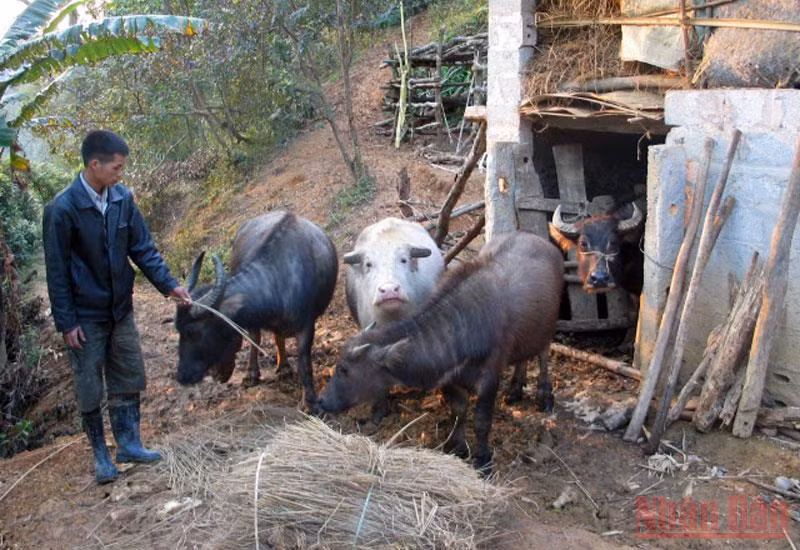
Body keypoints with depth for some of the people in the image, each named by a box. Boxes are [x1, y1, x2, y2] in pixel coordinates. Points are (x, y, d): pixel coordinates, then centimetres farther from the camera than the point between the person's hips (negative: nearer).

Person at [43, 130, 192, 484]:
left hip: (121, 309, 5)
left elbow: (143, 248, 2)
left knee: (129, 379, 13)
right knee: (90, 388, 8)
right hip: (85, 316, -5)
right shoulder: (62, 210, -19)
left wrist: (169, 285, -7)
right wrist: (66, 323, -12)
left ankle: (128, 444, 27)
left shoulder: (122, 199, -5)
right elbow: (57, 272, -14)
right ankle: (100, 455, 23)